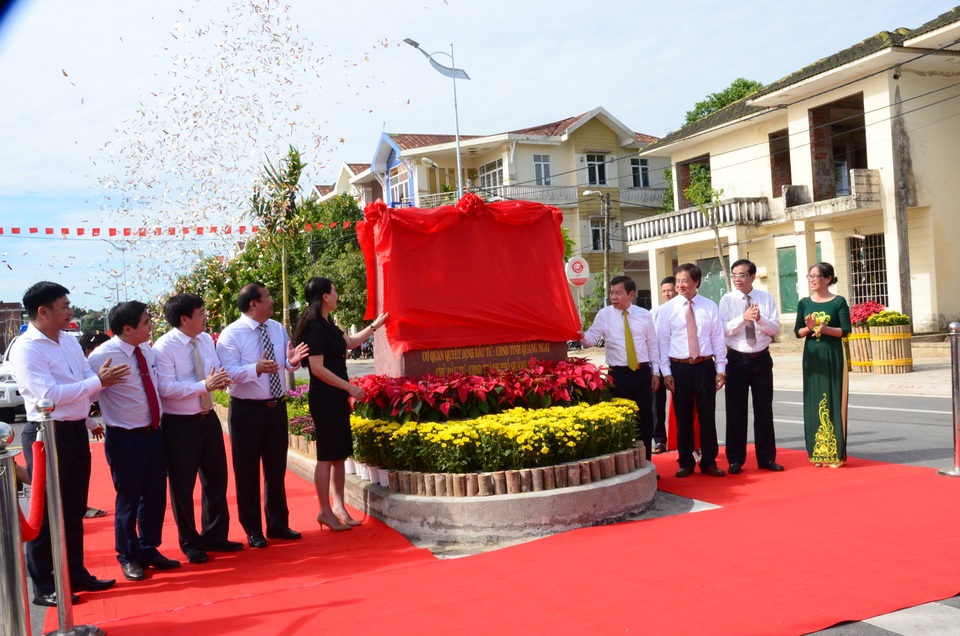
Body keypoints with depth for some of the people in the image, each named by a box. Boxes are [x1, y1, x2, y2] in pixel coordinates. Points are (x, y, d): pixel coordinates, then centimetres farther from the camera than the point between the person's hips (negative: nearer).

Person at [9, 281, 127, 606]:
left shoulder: (69, 340, 9)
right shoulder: (25, 349, -15)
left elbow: (87, 380, 12)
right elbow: (49, 395, -24)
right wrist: (98, 382, -22)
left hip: (76, 431, 8)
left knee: (74, 509, 17)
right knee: (47, 512, 3)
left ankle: (75, 573, 30)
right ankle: (43, 587, 16)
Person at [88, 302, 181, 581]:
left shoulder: (147, 349, 4)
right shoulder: (103, 356, -19)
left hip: (154, 434, 7)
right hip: (125, 439, -6)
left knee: (155, 496, 15)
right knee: (128, 500, 8)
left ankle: (149, 550, 33)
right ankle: (129, 558, 26)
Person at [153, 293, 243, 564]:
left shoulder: (207, 340, 4)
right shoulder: (164, 347, -17)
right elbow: (166, 388, -24)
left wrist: (220, 379, -14)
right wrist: (204, 385, -29)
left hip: (208, 419, 7)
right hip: (179, 424, -7)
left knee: (216, 479, 15)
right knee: (183, 485, 7)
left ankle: (215, 536, 32)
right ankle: (191, 543, 25)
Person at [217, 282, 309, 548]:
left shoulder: (278, 329, 7)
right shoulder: (231, 334, -12)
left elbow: (285, 363, 7)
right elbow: (229, 372, -21)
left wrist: (292, 361, -17)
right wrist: (256, 369, -36)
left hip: (277, 406, 5)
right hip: (247, 409, -5)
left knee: (277, 468, 15)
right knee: (247, 471, 5)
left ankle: (278, 524, 30)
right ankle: (253, 531, 20)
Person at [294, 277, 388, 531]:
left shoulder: (328, 325, 11)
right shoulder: (315, 328, -17)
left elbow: (349, 342, 28)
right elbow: (317, 369, -22)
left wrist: (375, 325, 29)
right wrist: (350, 387, -19)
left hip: (337, 397, 9)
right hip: (325, 399, -9)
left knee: (339, 454, 12)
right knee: (327, 455, -2)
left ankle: (338, 506, 20)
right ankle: (325, 512, 7)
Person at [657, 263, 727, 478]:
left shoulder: (710, 307, 2)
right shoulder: (668, 309, 1)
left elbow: (718, 339, 3)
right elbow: (663, 341, 0)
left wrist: (721, 369, -1)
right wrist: (666, 372, -4)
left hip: (705, 366, 0)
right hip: (679, 367, 0)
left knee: (707, 415, 6)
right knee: (683, 417, 7)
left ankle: (709, 462, 18)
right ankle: (686, 463, 19)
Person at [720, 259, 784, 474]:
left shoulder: (766, 298, 2)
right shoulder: (727, 300, -2)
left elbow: (776, 328, -4)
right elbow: (723, 330, -12)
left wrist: (760, 319, -22)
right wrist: (743, 317, -26)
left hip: (761, 359, 1)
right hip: (737, 359, -1)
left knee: (764, 409, 8)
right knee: (736, 411, 4)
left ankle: (766, 458, 20)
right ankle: (736, 460, 14)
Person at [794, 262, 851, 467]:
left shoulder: (839, 302, -2)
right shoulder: (804, 303, 7)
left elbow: (845, 330, -8)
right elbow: (798, 332, 5)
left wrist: (824, 328, -22)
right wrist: (809, 328, -15)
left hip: (833, 356, -3)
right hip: (812, 356, 3)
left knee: (833, 400, -2)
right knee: (814, 401, 4)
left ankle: (835, 453, 5)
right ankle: (818, 452, 11)